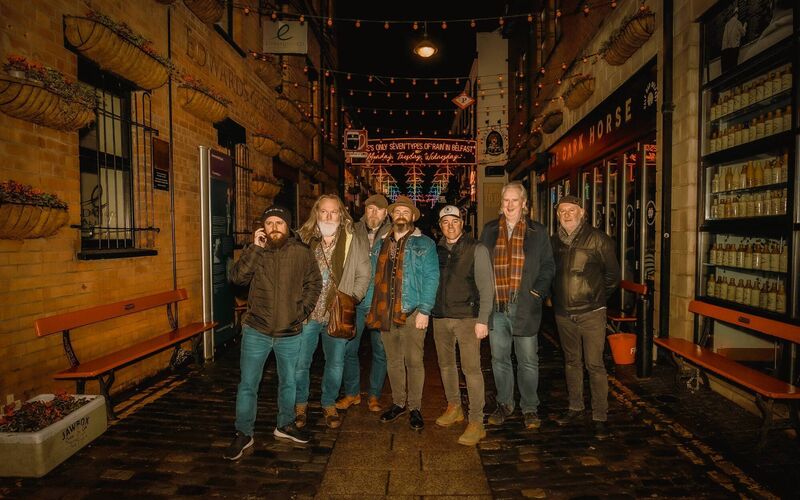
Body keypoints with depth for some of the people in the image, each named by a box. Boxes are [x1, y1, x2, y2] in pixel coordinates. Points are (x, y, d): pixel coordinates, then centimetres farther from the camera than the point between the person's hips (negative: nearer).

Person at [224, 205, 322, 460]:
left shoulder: (302, 252, -4)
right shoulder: (256, 252, -1)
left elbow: (314, 283, 3)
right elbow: (238, 277, -16)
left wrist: (302, 310, -5)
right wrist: (255, 248, -19)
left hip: (290, 333, 1)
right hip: (256, 331, 0)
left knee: (288, 382, 18)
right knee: (248, 384, 6)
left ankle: (285, 425, 39)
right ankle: (243, 434, 25)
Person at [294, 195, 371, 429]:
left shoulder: (355, 242, -2)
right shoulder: (303, 239, 0)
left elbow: (363, 276, 0)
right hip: (307, 313, 0)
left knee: (335, 364, 14)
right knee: (300, 363, 9)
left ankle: (329, 404, 36)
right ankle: (301, 404, 34)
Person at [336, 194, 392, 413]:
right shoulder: (353, 232, 5)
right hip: (355, 301, 2)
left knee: (380, 351, 9)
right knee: (348, 348, 6)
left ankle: (374, 395, 25)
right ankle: (352, 393, 25)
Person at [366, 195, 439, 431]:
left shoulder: (424, 244, 0)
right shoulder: (381, 243, 14)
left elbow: (431, 278, -6)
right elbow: (375, 277, 14)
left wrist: (424, 311, -14)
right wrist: (372, 308, 7)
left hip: (412, 313, -4)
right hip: (385, 313, 4)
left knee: (413, 362, 2)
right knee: (393, 361, 14)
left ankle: (414, 407, 18)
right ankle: (398, 403, 29)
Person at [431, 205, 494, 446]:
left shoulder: (476, 249, -4)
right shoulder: (436, 250, 9)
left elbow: (486, 286, -6)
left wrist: (483, 320, -12)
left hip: (467, 317, -5)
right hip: (440, 317, 5)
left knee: (471, 368, -5)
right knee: (446, 365, 15)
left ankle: (476, 422, 5)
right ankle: (454, 408, 33)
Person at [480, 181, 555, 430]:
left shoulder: (537, 232, 4)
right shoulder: (489, 230, 9)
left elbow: (548, 266, 6)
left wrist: (537, 292, -8)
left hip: (524, 306, -2)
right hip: (495, 306, 2)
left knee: (528, 360, 7)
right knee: (499, 358, 12)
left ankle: (529, 407, 24)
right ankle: (504, 404, 29)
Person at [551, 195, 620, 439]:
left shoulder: (598, 239, -6)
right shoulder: (554, 241, 6)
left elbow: (613, 274, 0)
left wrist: (598, 298, 0)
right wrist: (556, 298, 10)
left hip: (591, 312, -4)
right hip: (563, 313, 4)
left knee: (595, 365, -2)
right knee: (571, 362, 16)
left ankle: (599, 417, 11)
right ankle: (575, 407, 31)